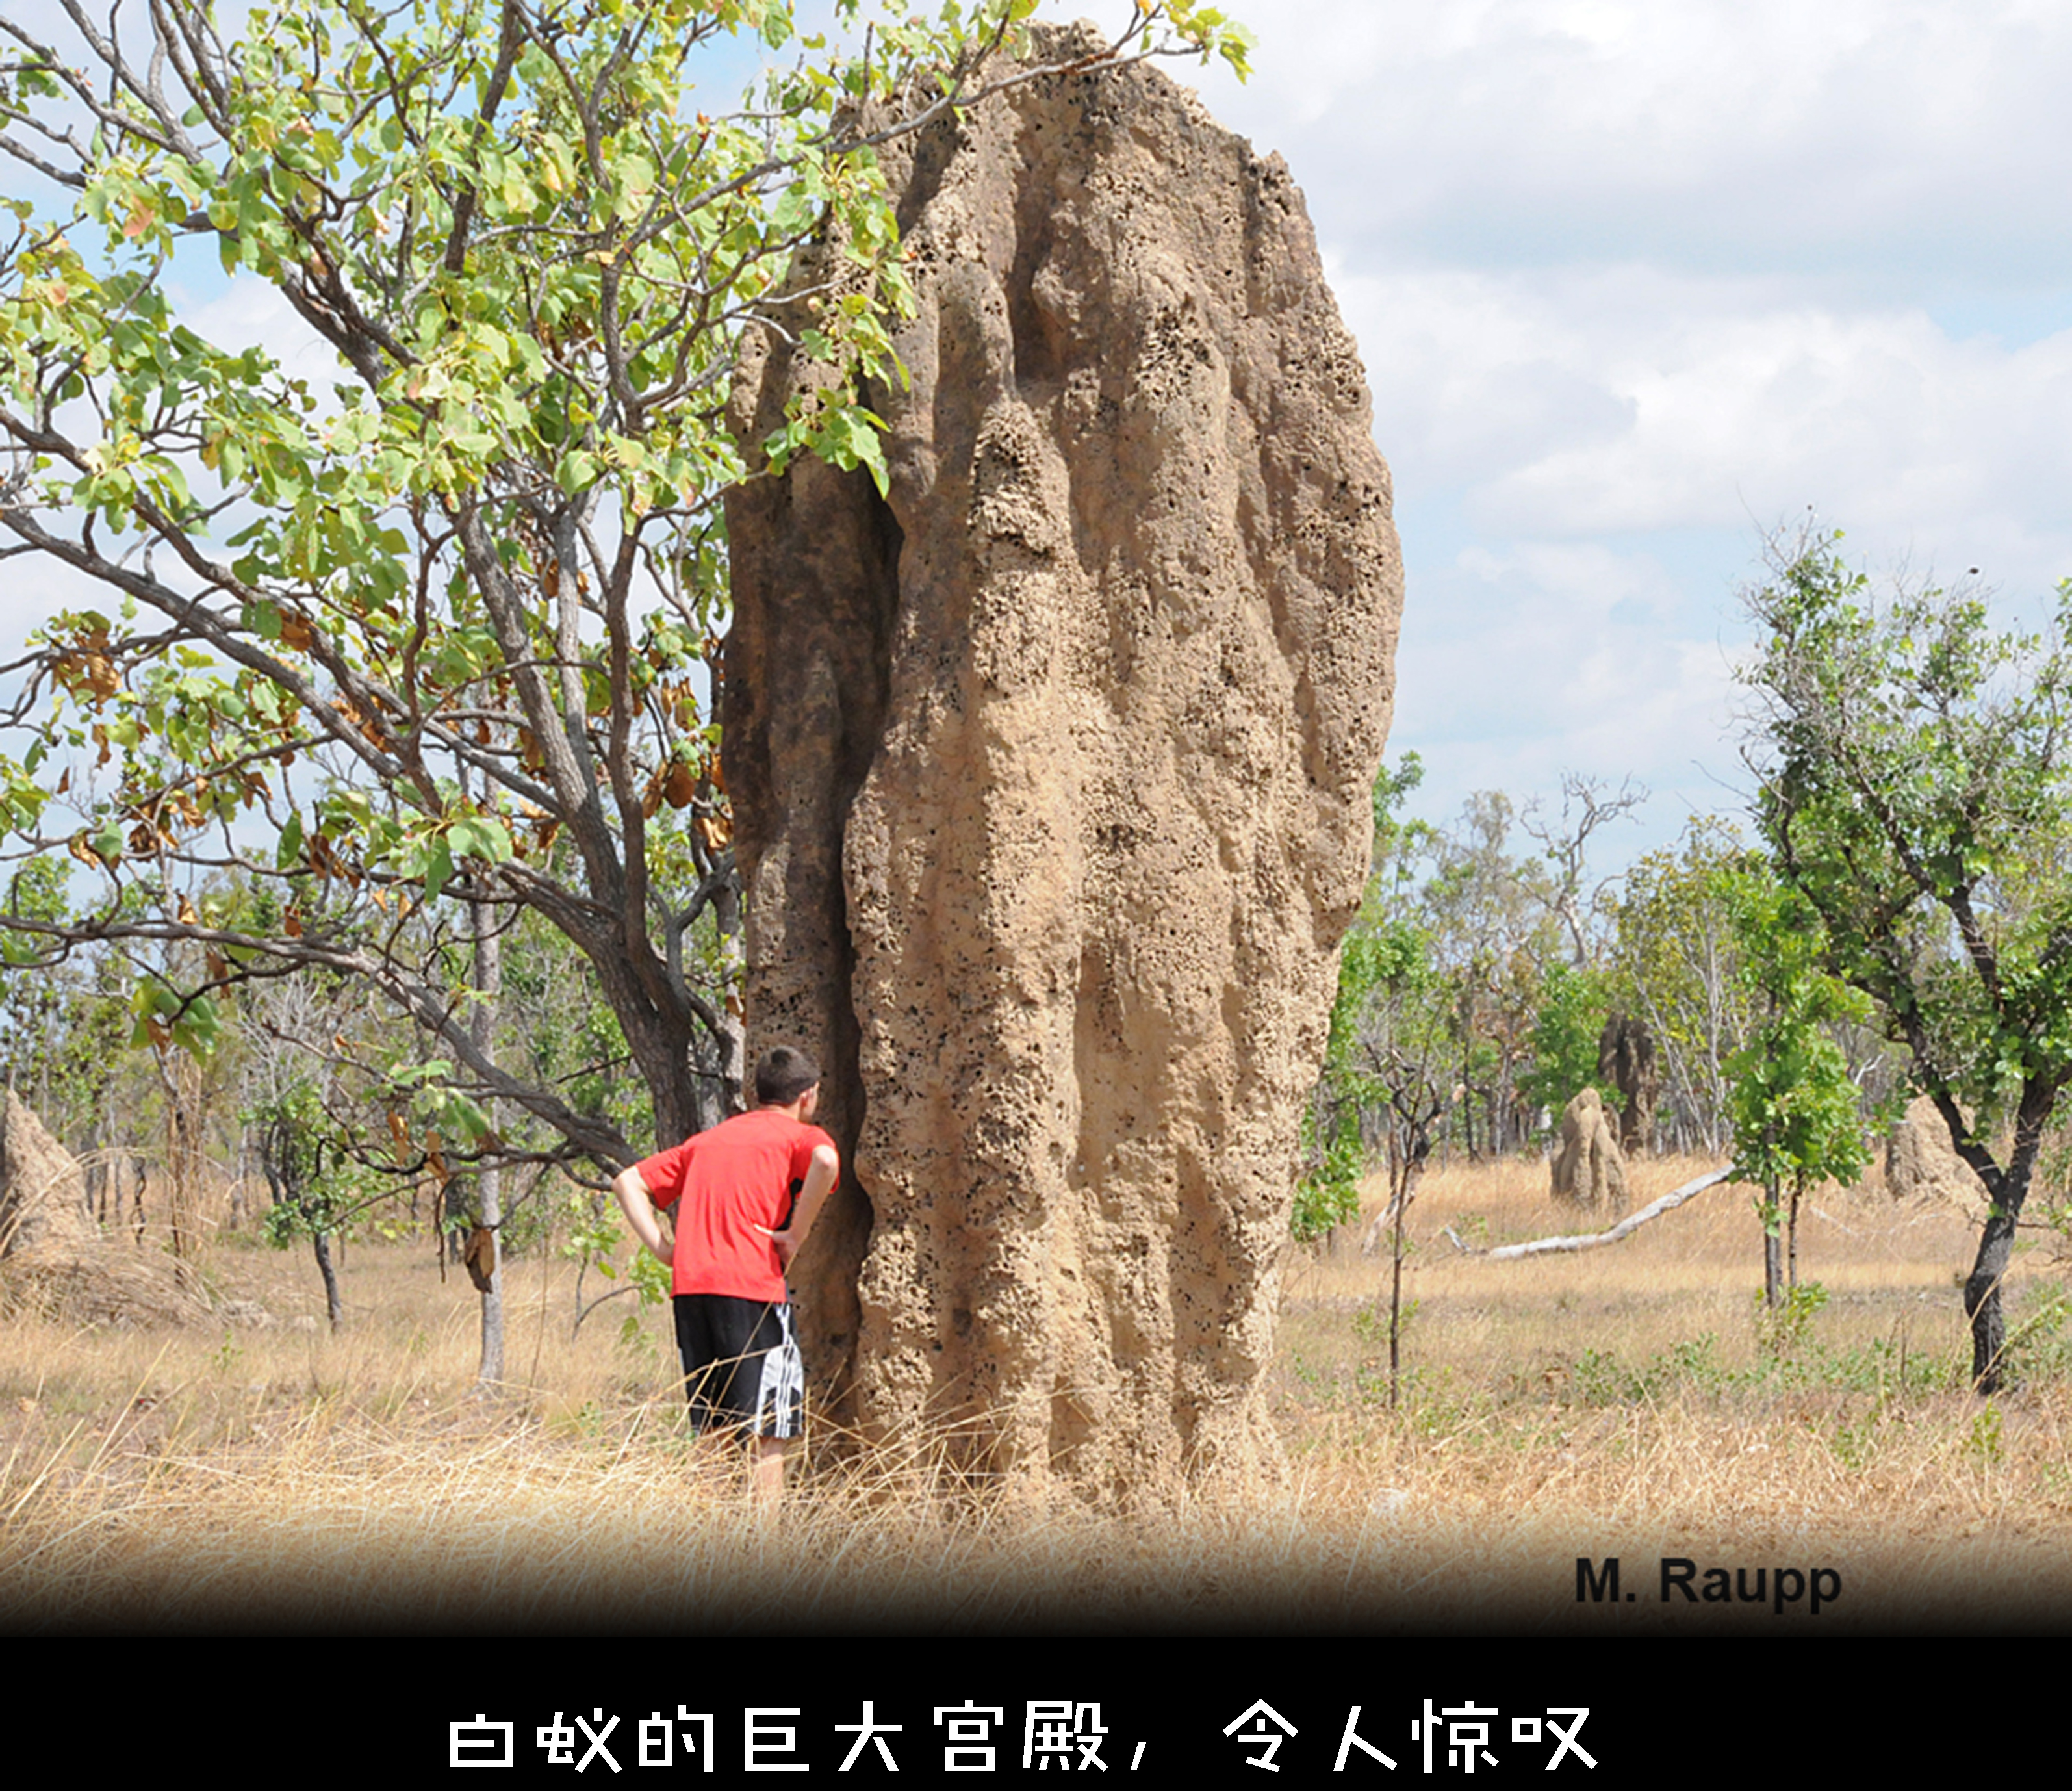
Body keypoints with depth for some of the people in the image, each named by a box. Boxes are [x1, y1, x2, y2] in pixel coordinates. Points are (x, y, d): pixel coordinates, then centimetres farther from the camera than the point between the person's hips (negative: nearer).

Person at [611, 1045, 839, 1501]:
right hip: (752, 1288, -5)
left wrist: (660, 1248, 10)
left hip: (690, 1288, 5)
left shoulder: (708, 1139, 24)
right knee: (767, 1432, -2)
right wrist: (796, 1236, -11)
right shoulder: (800, 1136, 6)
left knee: (711, 1432, 13)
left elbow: (628, 1182, 20)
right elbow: (825, 1161, -19)